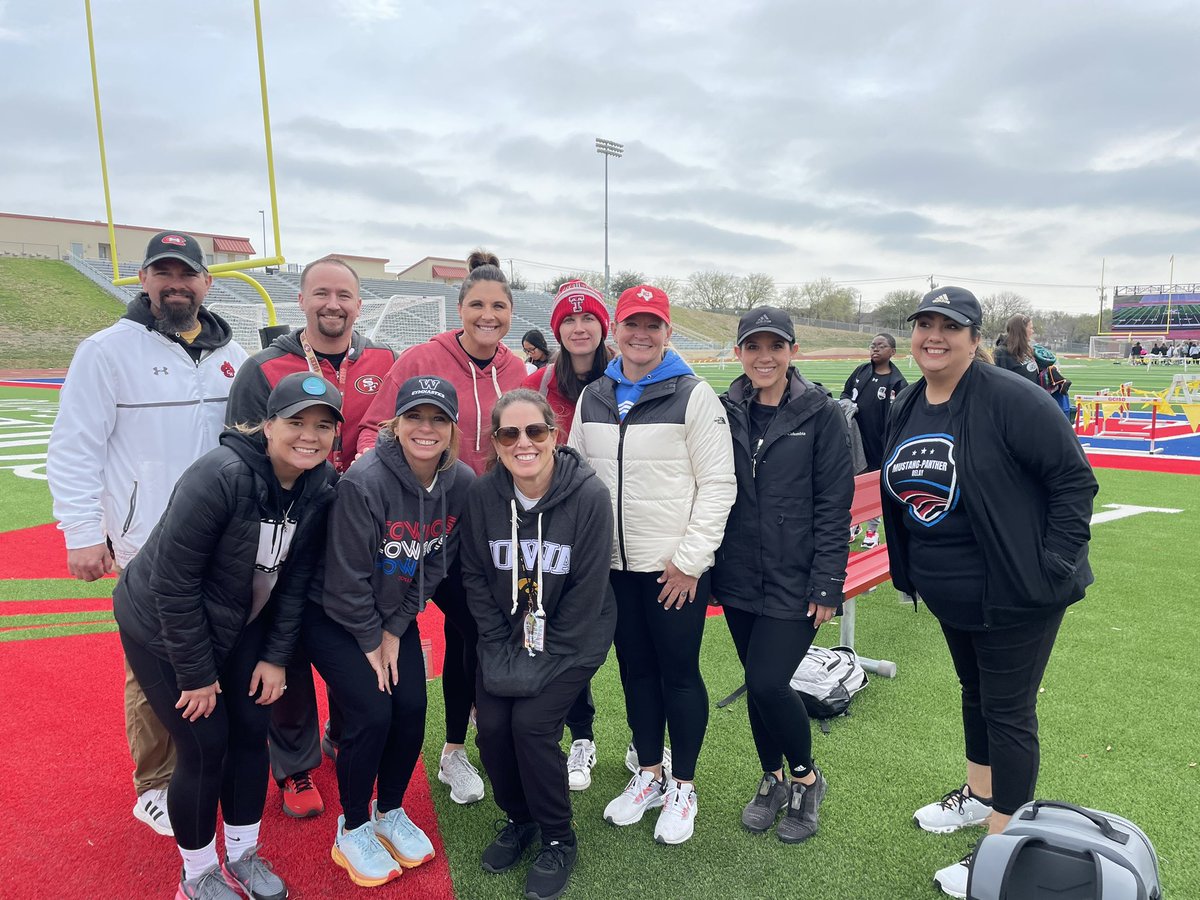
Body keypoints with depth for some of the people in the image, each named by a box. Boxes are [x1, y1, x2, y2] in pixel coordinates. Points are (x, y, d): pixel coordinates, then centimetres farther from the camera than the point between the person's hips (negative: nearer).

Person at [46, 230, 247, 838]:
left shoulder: (230, 354, 9)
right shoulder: (108, 351, -5)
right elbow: (73, 451, -6)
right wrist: (83, 534, -11)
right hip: (150, 549, -4)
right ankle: (156, 788, 23)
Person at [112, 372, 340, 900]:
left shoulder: (321, 486, -13)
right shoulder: (222, 477, -32)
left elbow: (296, 579, -3)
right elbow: (171, 583, -26)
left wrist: (275, 656, -3)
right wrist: (196, 673, -17)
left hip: (239, 628, 6)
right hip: (162, 630, -5)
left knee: (252, 732, 8)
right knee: (205, 746, -1)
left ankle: (243, 855, 32)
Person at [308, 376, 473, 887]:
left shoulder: (461, 484, -13)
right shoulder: (364, 482, -29)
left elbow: (435, 566, -3)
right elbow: (346, 577, -21)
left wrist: (395, 630, -5)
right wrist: (370, 641, -11)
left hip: (395, 615, 5)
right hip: (335, 616, -4)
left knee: (412, 709, -3)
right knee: (372, 713, -12)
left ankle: (390, 813, 24)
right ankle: (352, 830, 14)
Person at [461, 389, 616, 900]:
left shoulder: (589, 495, -20)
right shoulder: (483, 494, -10)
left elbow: (585, 594, -16)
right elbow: (475, 576, -2)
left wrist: (542, 663, -16)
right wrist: (501, 653, -8)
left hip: (572, 638, -3)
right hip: (507, 633, 4)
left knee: (531, 722, -17)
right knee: (491, 724, -9)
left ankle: (558, 841, 10)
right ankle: (519, 818, 23)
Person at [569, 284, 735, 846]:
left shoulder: (693, 395, -7)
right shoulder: (593, 398, 8)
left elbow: (718, 483, -10)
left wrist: (690, 559, -13)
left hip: (675, 568, -4)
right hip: (613, 564, 5)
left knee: (679, 673, 6)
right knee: (635, 670, 15)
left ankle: (682, 787, 26)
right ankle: (649, 775, 34)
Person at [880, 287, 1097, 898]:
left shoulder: (1010, 399, -19)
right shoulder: (905, 410, 4)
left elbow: (1075, 478, -17)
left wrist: (1054, 565, -19)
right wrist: (910, 569, 14)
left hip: (1016, 597, -7)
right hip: (950, 596, 7)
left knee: (1008, 710, 4)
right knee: (975, 694, 24)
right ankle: (978, 796, 46)